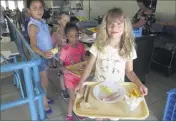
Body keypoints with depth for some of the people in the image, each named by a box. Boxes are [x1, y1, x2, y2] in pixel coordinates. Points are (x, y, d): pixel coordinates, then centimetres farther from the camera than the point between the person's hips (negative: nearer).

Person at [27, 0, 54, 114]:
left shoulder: (42, 22, 4)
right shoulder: (33, 26, -22)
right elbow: (33, 46, -32)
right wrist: (43, 54, -47)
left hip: (46, 55, 8)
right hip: (40, 57, -8)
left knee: (45, 80, 21)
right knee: (44, 81, 5)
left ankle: (44, 98, 40)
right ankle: (44, 103, 25)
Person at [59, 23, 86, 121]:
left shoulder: (81, 46, -7)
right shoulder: (65, 49, -19)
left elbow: (84, 60, 4)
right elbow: (61, 63, -14)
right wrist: (63, 69, -35)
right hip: (70, 76, -4)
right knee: (72, 97, 9)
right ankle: (69, 115, 34)